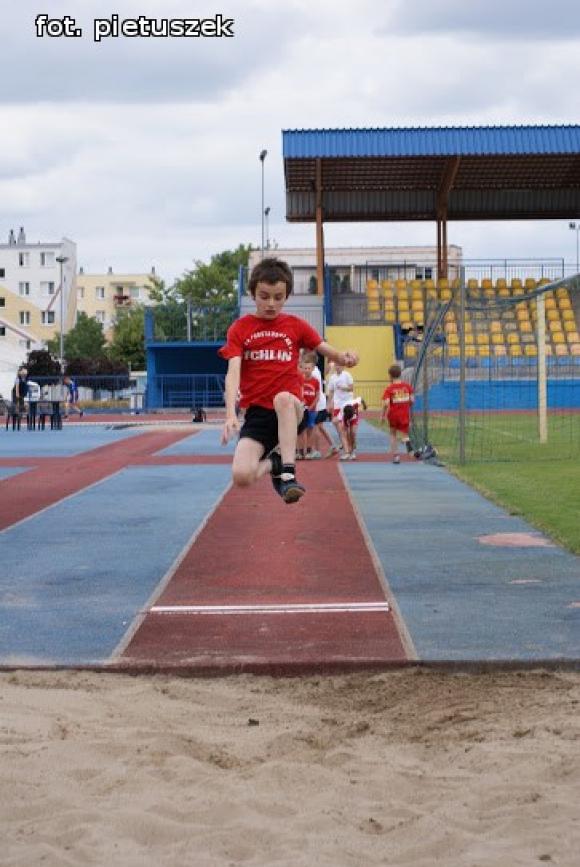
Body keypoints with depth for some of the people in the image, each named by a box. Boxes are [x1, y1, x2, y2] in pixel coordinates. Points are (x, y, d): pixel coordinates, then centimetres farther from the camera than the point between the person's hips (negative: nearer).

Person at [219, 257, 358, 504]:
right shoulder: (240, 329, 2)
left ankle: (288, 473, -31)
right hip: (256, 412, 0)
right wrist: (231, 414, -25)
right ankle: (273, 462, 11)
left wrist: (345, 357, -20)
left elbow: (327, 350, 6)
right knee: (241, 476, -23)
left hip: (290, 410, 0)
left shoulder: (296, 326, 7)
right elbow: (233, 373, -9)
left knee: (283, 398, -39)